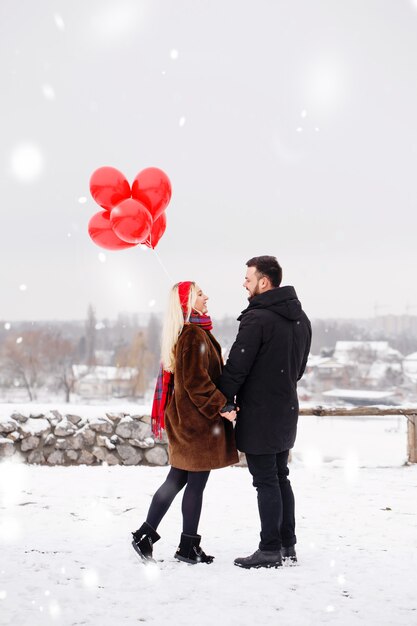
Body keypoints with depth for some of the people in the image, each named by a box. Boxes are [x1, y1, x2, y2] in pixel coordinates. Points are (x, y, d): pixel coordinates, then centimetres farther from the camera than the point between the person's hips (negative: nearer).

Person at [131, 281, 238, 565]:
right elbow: (196, 381, -23)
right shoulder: (195, 335, -18)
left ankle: (145, 535, 16)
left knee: (177, 479, 14)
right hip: (198, 418, -10)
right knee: (197, 482, 1)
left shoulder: (186, 333, 15)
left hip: (184, 417, 10)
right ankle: (188, 547, 10)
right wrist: (221, 406, -20)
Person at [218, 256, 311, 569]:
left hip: (259, 414, -8)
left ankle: (270, 550, 2)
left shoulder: (257, 318, -18)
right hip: (287, 410, 8)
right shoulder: (300, 318, 10)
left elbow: (236, 367, -17)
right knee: (281, 478, 15)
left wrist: (222, 401, -5)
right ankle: (287, 546, 20)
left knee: (266, 482, -3)